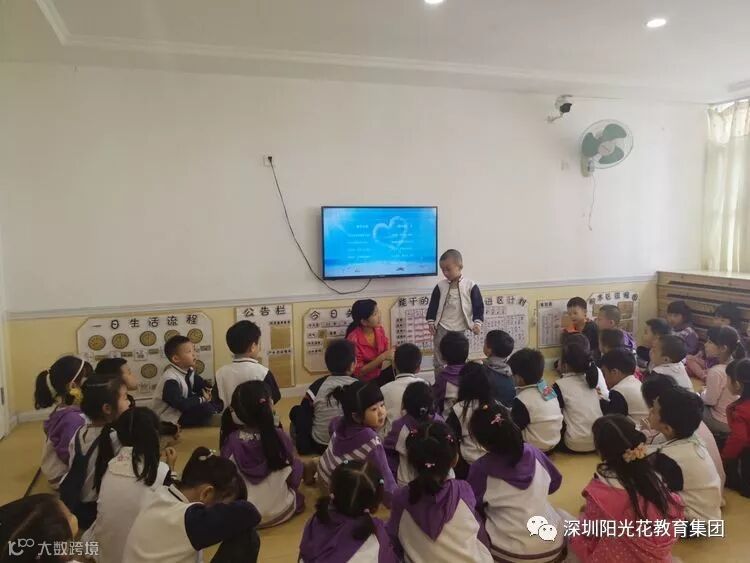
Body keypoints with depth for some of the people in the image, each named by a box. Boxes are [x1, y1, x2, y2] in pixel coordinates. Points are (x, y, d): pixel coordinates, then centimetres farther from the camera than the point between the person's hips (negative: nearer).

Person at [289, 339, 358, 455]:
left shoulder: (317, 386, -13)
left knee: (296, 411, 16)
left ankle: (305, 446, 19)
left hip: (320, 446, -1)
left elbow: (303, 419, -7)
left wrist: (303, 444, 8)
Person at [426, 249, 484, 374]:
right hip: (442, 328, 2)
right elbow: (433, 305, 6)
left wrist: (477, 323, -12)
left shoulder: (470, 286, -7)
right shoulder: (440, 286, 1)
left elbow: (478, 306, -4)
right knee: (438, 360, 7)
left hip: (461, 329, -2)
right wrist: (431, 322, 1)